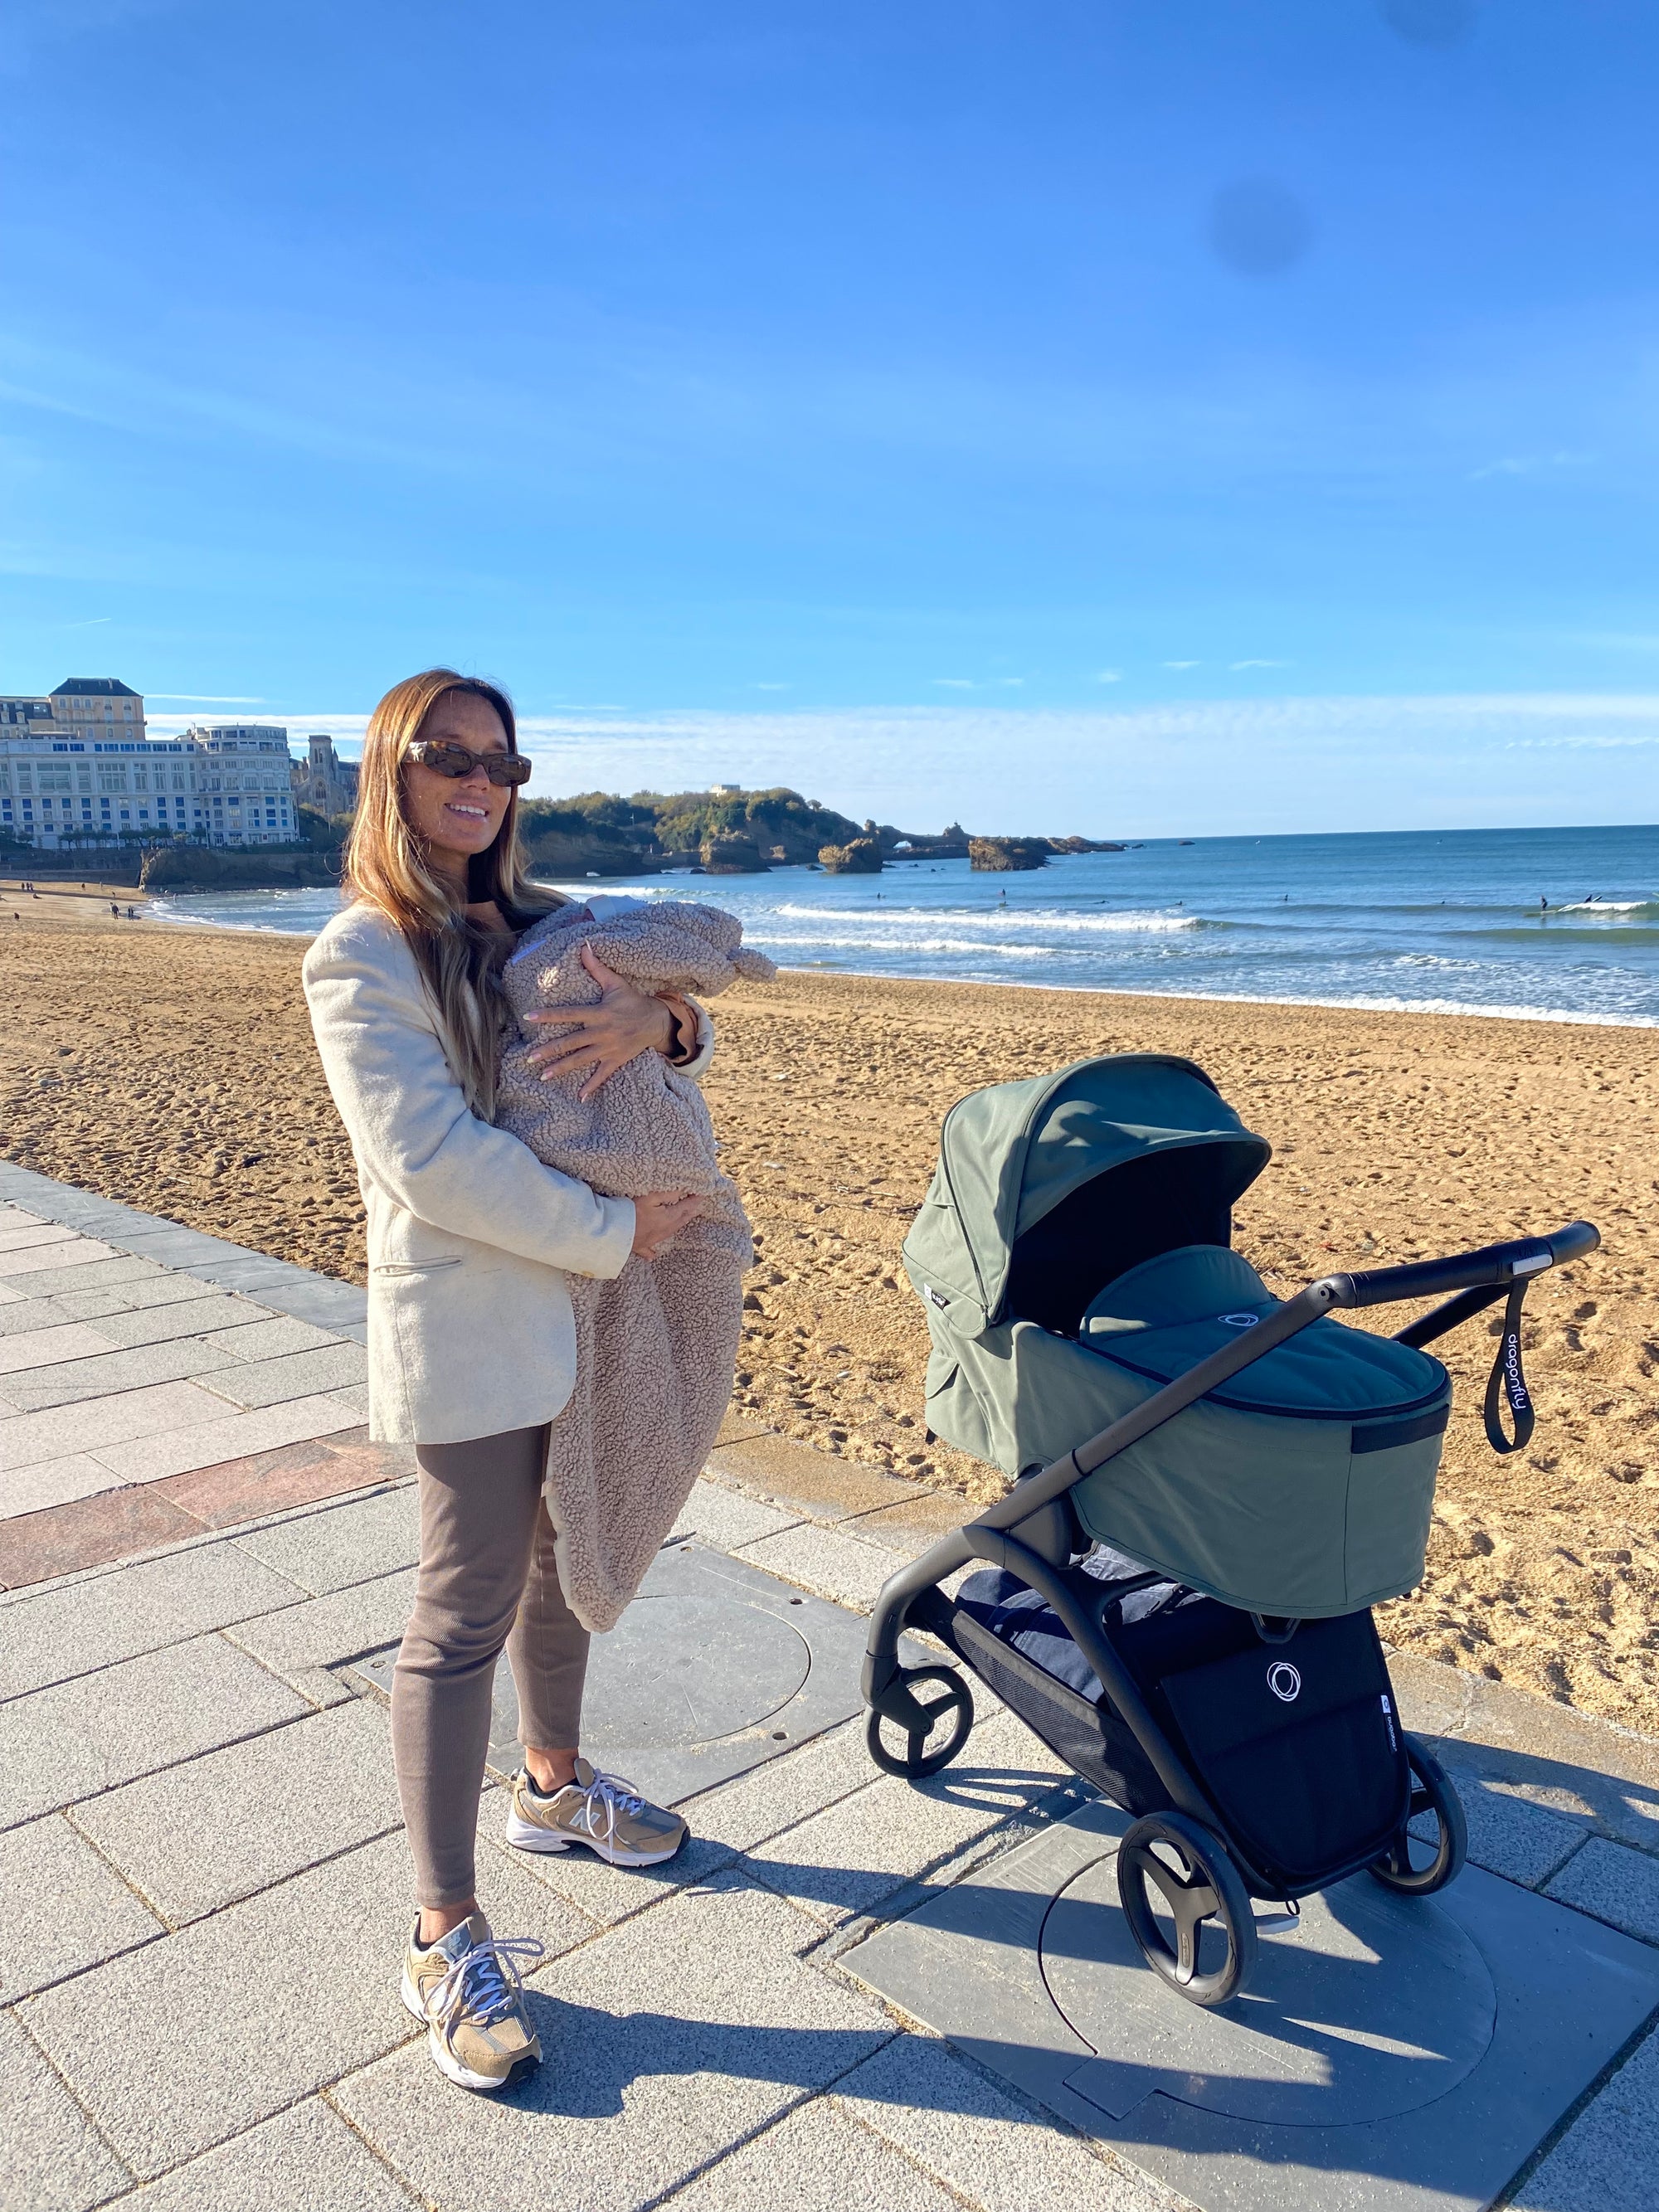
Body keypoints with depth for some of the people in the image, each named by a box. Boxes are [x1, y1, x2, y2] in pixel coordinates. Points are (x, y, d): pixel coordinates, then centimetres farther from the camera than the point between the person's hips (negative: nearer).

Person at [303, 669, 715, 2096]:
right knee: (466, 1616, 0)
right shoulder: (361, 958, -11)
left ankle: (553, 1786, 44)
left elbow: (688, 1039, 8)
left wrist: (658, 1023, -17)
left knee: (565, 1565, 21)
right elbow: (430, 1154, -22)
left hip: (583, 1313, 7)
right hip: (467, 1331, -7)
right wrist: (615, 1232, -20)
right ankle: (448, 1940, 14)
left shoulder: (544, 926, 9)